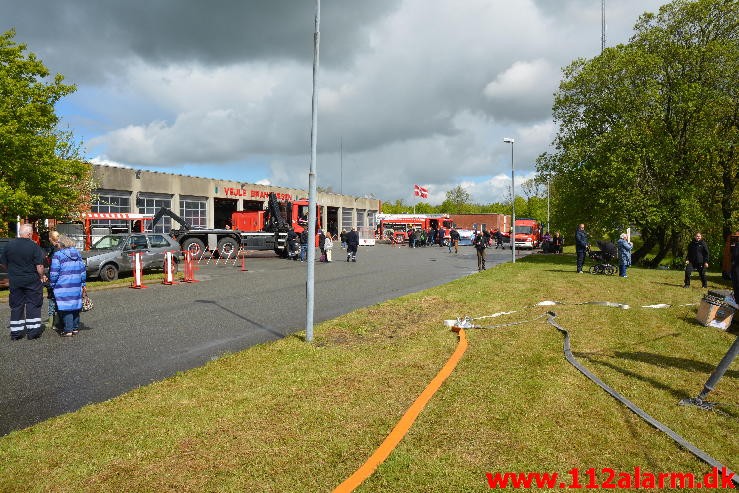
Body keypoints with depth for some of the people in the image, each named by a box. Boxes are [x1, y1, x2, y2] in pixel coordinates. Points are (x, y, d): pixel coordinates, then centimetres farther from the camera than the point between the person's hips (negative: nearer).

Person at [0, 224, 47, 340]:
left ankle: (15, 332, 16)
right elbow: (39, 266, -15)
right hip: (32, 281, -4)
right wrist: (42, 277, 2)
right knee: (33, 305, 5)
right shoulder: (34, 246, -13)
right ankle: (33, 331, 6)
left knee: (16, 306, 12)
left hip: (15, 281, 4)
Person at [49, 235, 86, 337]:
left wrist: (52, 284, 4)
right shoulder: (77, 254, 10)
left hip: (63, 287, -6)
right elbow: (82, 270, 12)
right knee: (75, 306, 12)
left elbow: (54, 273, -9)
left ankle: (68, 330, -2)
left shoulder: (58, 255, -8)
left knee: (66, 308, -2)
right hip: (76, 286, 6)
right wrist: (83, 284, 17)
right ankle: (75, 328, 18)